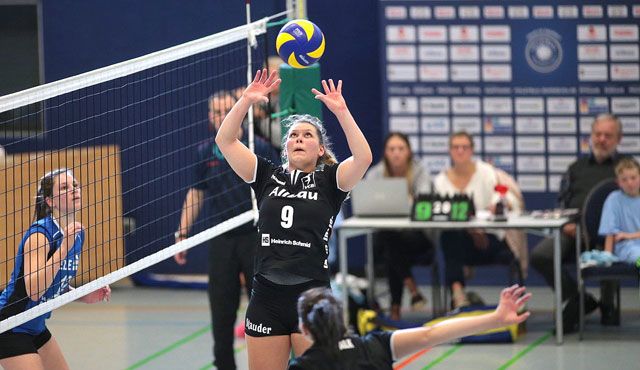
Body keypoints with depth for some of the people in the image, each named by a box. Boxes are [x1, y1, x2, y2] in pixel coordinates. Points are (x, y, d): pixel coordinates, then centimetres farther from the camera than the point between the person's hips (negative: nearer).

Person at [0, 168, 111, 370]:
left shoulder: (77, 234, 5)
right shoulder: (39, 234, -21)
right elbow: (34, 290, -31)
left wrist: (85, 296, 1)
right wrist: (64, 248, -32)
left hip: (36, 328, 10)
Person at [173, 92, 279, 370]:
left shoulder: (259, 148, -5)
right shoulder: (205, 152, 5)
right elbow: (196, 193, 13)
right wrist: (182, 234, 8)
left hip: (255, 236, -3)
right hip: (221, 240, 3)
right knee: (221, 309, 5)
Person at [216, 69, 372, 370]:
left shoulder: (329, 181, 6)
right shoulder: (267, 176, 11)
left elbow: (363, 158, -12)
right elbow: (225, 141, 5)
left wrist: (341, 111, -15)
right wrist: (247, 100, -5)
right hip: (266, 297, 2)